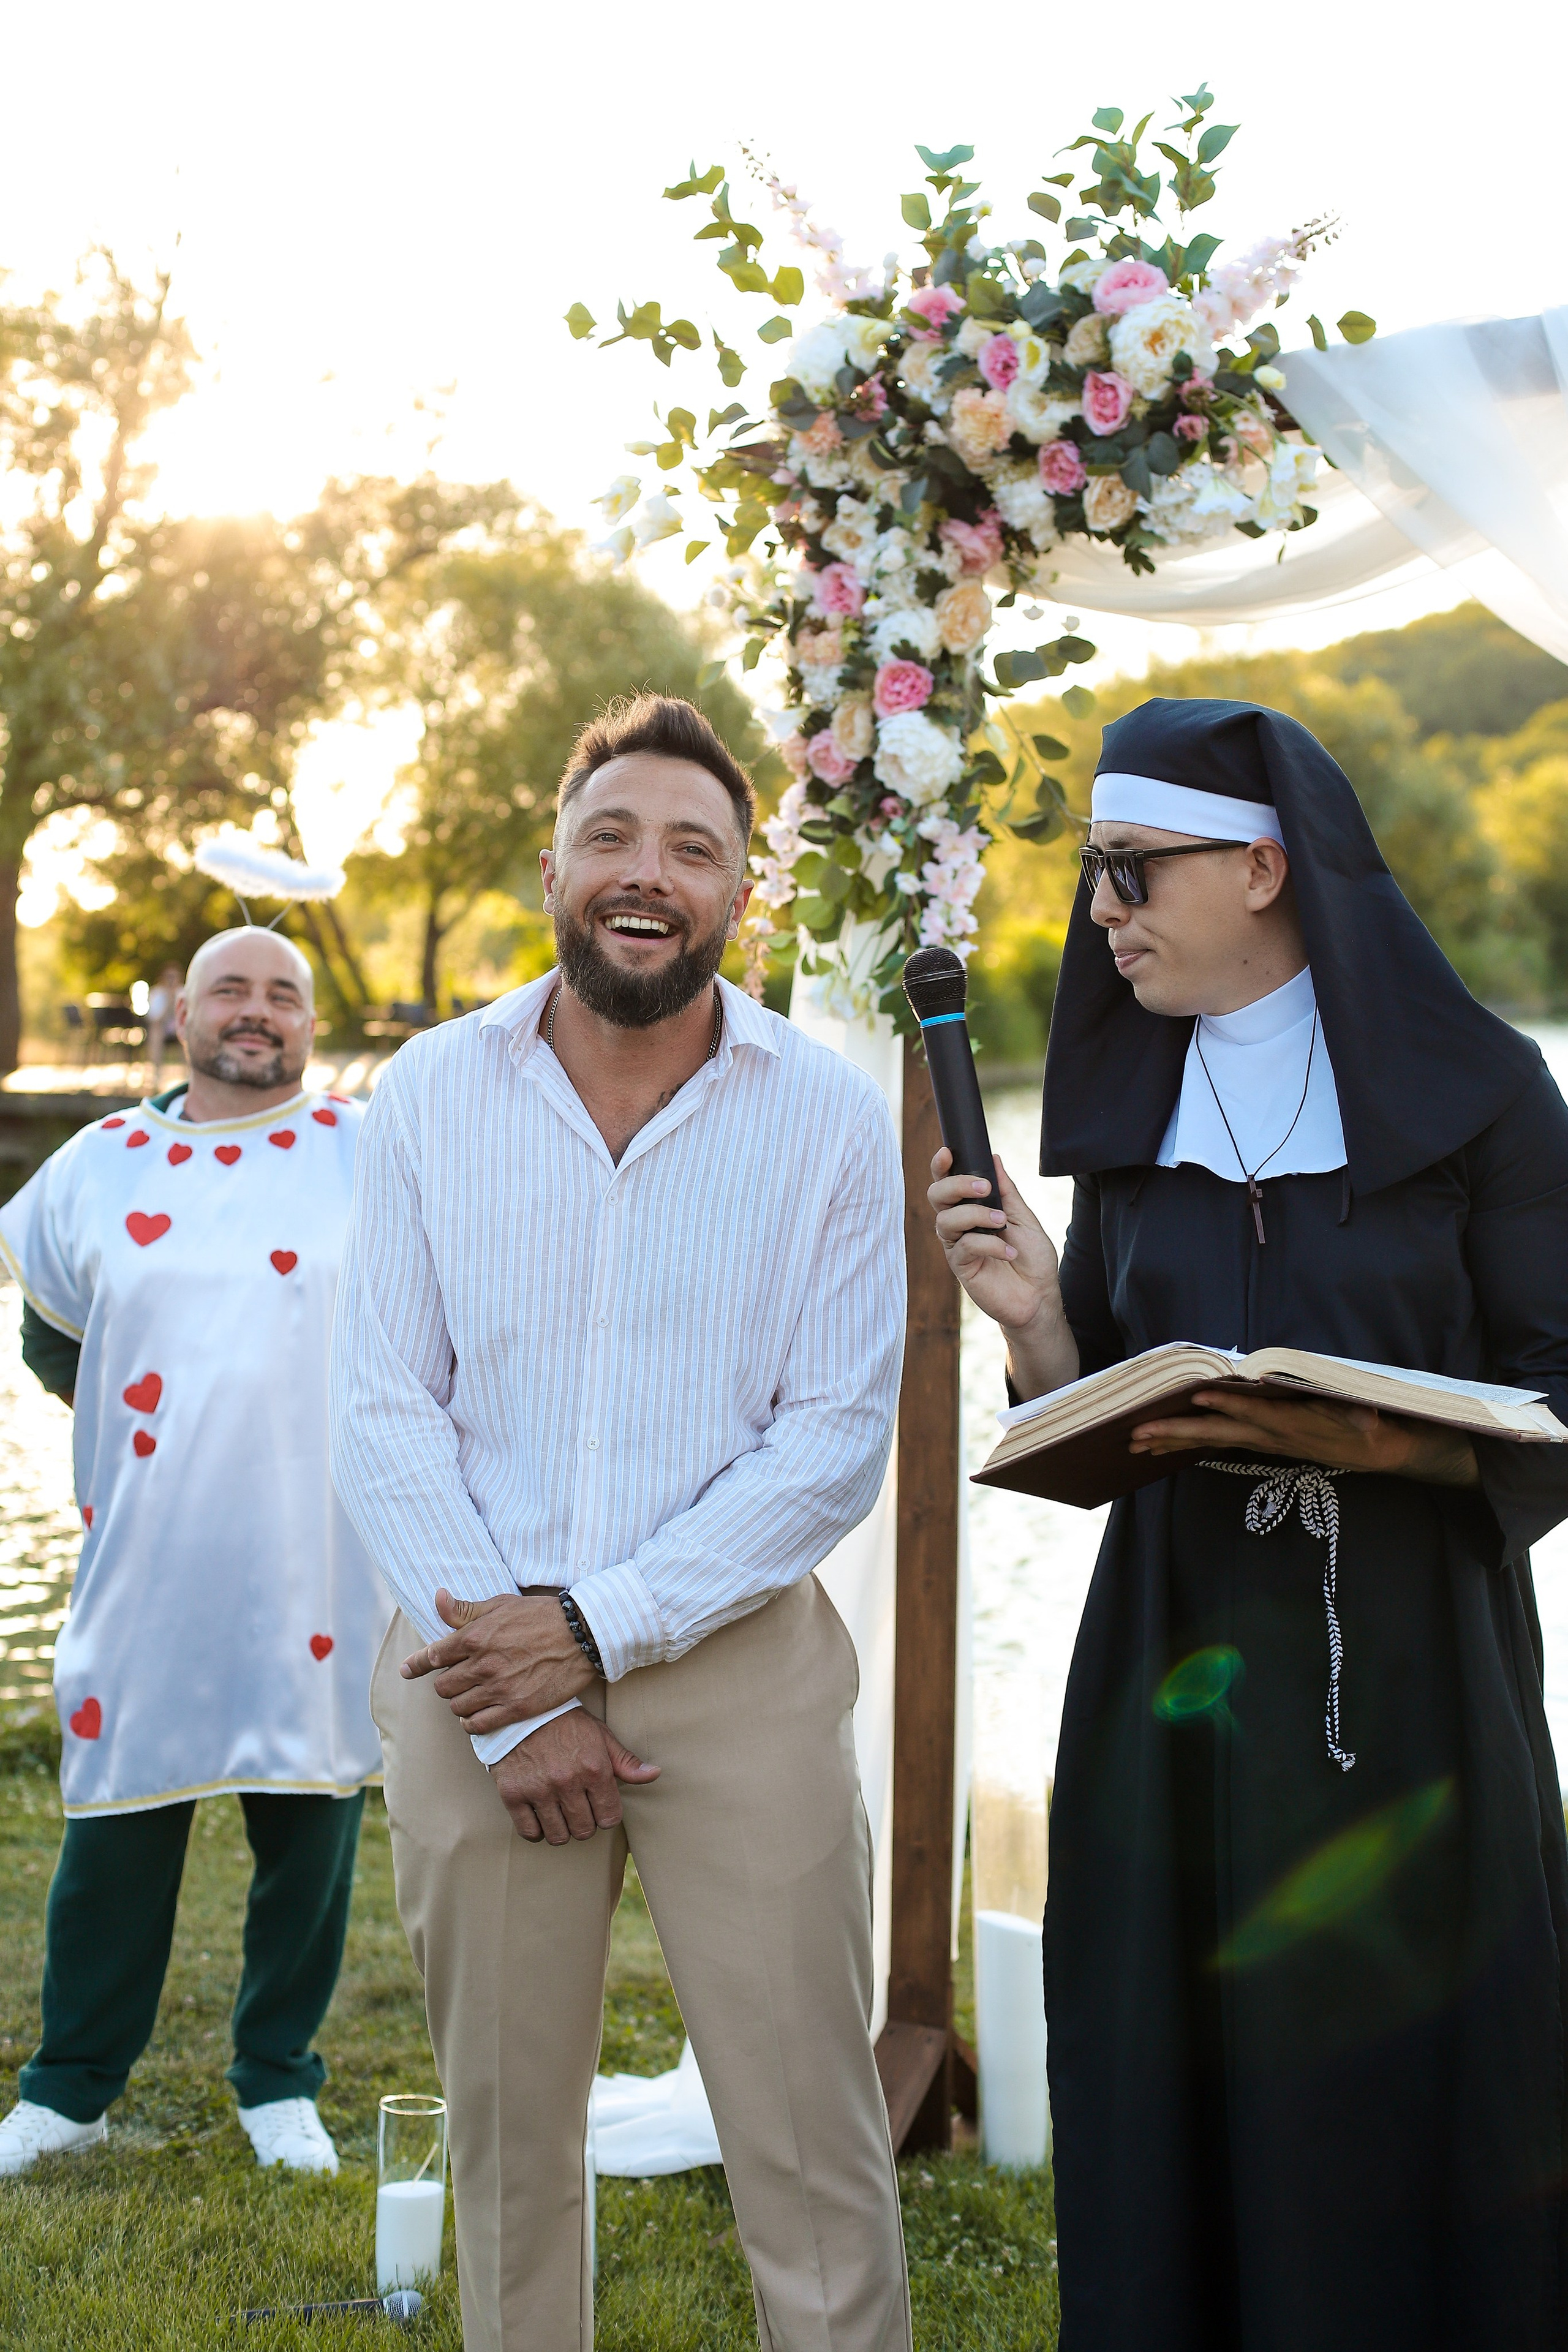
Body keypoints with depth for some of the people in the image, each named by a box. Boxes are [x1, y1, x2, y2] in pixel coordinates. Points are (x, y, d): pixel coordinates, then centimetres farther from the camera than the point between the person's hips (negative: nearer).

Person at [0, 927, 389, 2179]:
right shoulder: (101, 1164, 8)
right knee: (118, 1821, 6)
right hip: (148, 1569, 1)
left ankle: (281, 2083, 24)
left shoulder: (377, 1155, 1)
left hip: (322, 1569, -1)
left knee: (309, 1826, 7)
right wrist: (148, 1423, 14)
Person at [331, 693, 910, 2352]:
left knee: (812, 2158, 0)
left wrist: (598, 1631, -13)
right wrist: (512, 1702, -9)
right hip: (475, 1667, 2)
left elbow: (837, 1439, -4)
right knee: (505, 2142, 12)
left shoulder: (829, 1115, -1)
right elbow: (385, 1419, -1)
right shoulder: (430, 1095, 2)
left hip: (738, 1660, -1)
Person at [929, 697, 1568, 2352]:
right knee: (1183, 2136, 6)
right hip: (1176, 1680, 4)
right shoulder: (1130, 1116, 9)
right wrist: (1038, 1320, -10)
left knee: (1403, 2127, 2)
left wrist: (1371, 1440, -21)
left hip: (1403, 1671, -3)